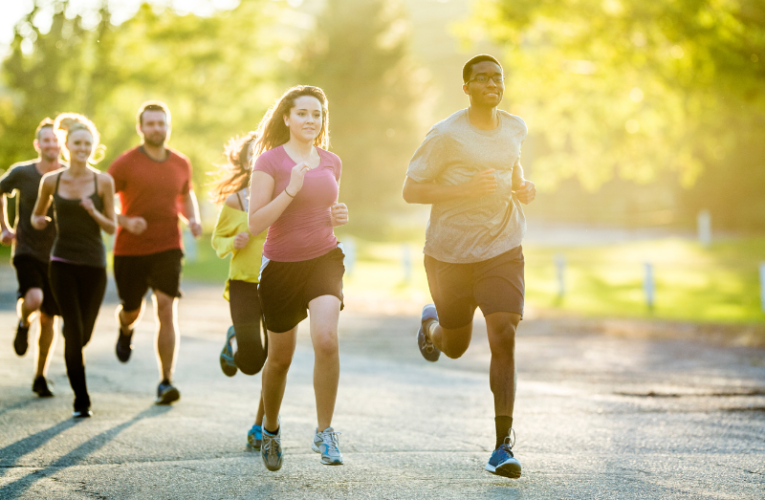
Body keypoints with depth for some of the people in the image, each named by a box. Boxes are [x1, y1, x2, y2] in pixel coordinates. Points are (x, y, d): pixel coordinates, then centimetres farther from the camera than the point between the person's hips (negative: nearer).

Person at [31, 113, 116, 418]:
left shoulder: (103, 181, -2)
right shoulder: (51, 181, 1)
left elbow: (112, 227, 0)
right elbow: (37, 213, 18)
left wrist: (94, 213, -19)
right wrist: (38, 221, -6)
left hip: (94, 263, 1)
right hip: (63, 263, -1)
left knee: (83, 335, 8)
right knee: (74, 331, -10)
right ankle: (81, 399, -1)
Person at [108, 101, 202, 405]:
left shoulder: (181, 164, 6)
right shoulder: (125, 163, -6)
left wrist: (193, 218, 4)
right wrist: (125, 221, -21)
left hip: (167, 248, 1)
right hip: (130, 250, -1)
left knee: (167, 309, -13)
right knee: (132, 311, 13)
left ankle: (166, 382, -11)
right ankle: (126, 329, 54)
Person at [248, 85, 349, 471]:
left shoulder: (332, 163, 7)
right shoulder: (269, 161, -8)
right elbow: (255, 224, -14)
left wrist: (339, 216, 0)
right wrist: (291, 190, -24)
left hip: (325, 260, 2)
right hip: (281, 266, -2)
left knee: (326, 340, -23)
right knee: (280, 359, 11)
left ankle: (324, 432, -10)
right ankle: (270, 429, 38)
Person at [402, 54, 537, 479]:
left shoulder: (515, 128, 4)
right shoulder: (446, 135, -13)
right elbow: (410, 190, -13)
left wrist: (522, 186, 3)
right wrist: (466, 188, -24)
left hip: (502, 249, 2)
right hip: (450, 252, -2)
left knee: (503, 338, -15)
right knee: (455, 347, 13)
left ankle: (503, 445, -11)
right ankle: (431, 324, 53)